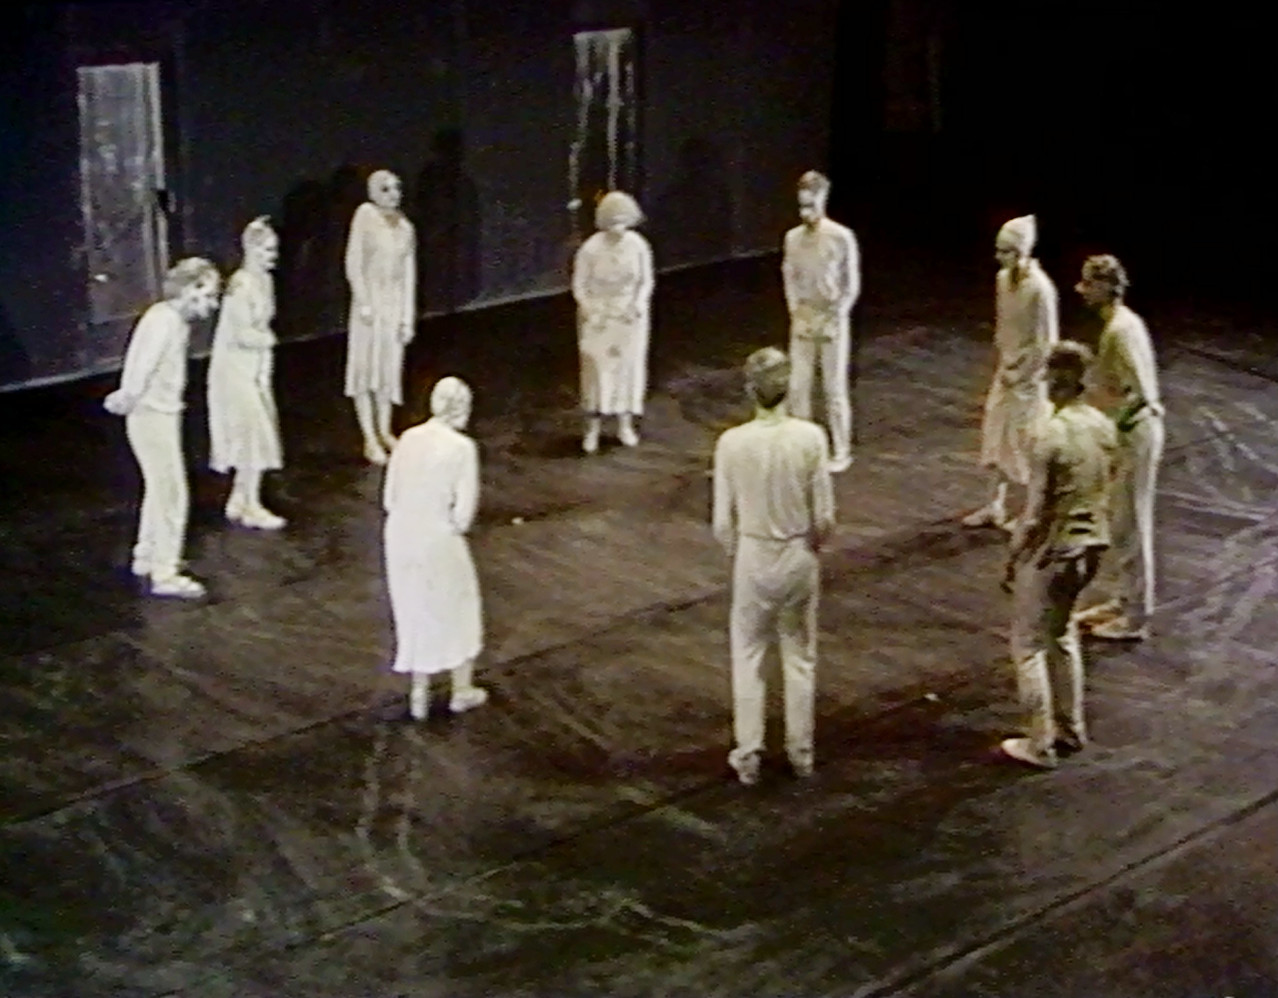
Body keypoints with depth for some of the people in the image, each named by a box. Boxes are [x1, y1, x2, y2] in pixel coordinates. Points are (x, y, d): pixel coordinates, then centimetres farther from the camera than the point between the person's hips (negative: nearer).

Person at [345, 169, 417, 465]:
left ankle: (384, 431, 24)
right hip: (370, 298, -4)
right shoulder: (366, 214, -7)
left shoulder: (405, 227, 6)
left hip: (396, 303, 4)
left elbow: (409, 274, 9)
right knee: (365, 368, 0)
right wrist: (363, 302, -14)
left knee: (389, 367, 11)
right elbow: (353, 263, -9)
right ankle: (370, 438, 3)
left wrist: (408, 317, 5)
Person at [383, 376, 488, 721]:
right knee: (457, 611, 19)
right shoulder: (462, 447, -16)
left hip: (401, 537, 5)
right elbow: (464, 510, -15)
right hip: (438, 540, -5)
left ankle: (419, 695, 31)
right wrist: (454, 527, 4)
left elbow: (389, 498, 3)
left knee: (415, 613, 21)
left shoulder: (408, 439, -1)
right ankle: (462, 690, 33)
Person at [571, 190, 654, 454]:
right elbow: (579, 284, -7)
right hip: (599, 314, -2)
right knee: (596, 368, 1)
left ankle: (625, 425, 27)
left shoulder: (638, 245, -13)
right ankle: (592, 429, 13)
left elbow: (646, 281, 0)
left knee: (628, 366, 11)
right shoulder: (591, 248, -18)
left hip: (629, 315, 2)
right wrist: (588, 309, -20)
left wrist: (639, 303, -16)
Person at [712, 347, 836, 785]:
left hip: (753, 557, -1)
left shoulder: (731, 443, -17)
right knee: (800, 657, 18)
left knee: (747, 656, 17)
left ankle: (748, 754, 20)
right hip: (800, 557, 1)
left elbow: (723, 522, -10)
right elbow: (824, 515, -11)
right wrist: (814, 544, 11)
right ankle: (801, 752, 28)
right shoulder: (810, 438, -17)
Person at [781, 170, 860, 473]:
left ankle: (842, 452, 11)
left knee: (835, 390, 1)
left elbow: (851, 287, -6)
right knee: (797, 387, 5)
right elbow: (789, 280, 10)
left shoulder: (842, 238, -12)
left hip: (832, 324, -4)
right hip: (802, 323, 4)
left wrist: (832, 320, -10)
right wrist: (796, 314, 0)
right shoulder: (793, 238, 1)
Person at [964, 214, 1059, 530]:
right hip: (1008, 367, 7)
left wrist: (1020, 374, -14)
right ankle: (996, 505, 28)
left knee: (1027, 439, 4)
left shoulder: (1040, 288, -24)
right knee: (999, 433, 14)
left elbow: (1047, 343, -19)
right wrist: (1004, 364, 7)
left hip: (1031, 373, -7)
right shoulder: (1003, 278, -2)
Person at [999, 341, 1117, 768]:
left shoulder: (1048, 436, -24)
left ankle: (1039, 744, 12)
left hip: (1050, 551, -7)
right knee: (1062, 633, 25)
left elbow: (1034, 512, -21)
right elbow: (1107, 489, 9)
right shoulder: (1103, 427, -1)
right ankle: (1071, 727, 33)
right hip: (1089, 545, 7)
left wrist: (1011, 558, -9)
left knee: (1029, 644, 7)